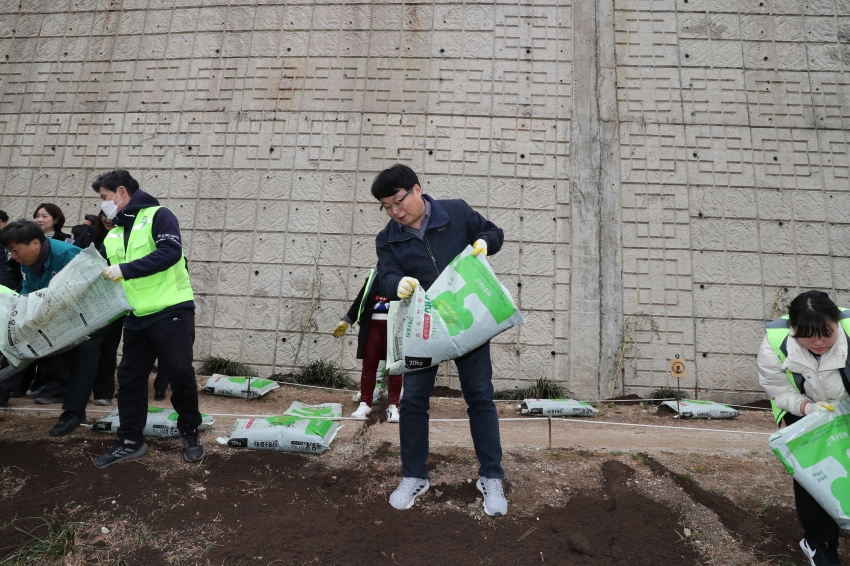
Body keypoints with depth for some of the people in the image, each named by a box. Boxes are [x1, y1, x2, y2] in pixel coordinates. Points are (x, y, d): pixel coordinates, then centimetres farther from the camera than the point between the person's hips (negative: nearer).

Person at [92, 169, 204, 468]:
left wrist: (125, 269, -23)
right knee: (130, 377, 9)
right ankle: (130, 441, 22)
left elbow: (170, 252, -22)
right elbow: (102, 274, 18)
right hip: (136, 318, 8)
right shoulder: (113, 235, 17)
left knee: (181, 373, -1)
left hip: (171, 312, -7)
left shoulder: (158, 216, -6)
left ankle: (190, 433, 17)